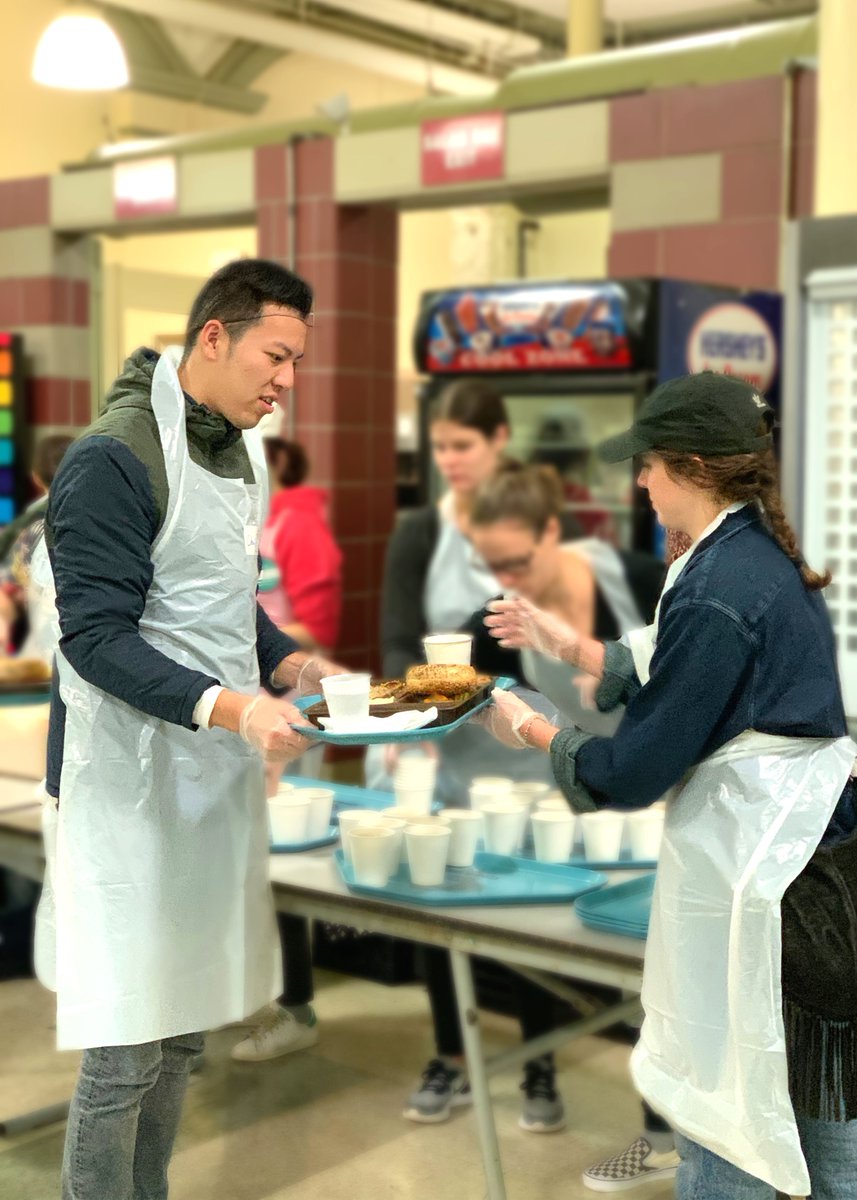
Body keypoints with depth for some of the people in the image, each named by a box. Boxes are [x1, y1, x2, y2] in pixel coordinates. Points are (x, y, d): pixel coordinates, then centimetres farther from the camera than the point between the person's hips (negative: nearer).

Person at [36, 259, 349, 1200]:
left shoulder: (240, 450, 12)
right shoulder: (113, 460, -15)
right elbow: (96, 639, -19)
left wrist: (289, 664, 4)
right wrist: (230, 708, -30)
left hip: (216, 776, 8)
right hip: (129, 789, -8)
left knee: (184, 1027, 16)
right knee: (125, 1050, -1)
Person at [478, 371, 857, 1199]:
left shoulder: (715, 594, -20)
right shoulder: (766, 556, 8)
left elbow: (633, 773, -16)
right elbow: (667, 677, 19)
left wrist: (532, 731, 0)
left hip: (748, 867, -10)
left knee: (723, 1115, 5)